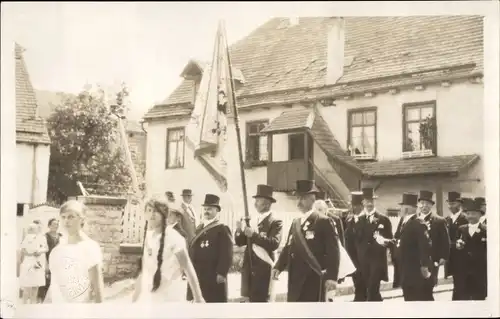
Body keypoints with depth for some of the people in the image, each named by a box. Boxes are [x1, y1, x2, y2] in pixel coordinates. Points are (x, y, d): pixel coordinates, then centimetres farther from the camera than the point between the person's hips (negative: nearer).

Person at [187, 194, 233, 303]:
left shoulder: (222, 229, -7)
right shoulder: (200, 228, 17)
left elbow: (226, 255, -15)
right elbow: (192, 249, 17)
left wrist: (221, 273, -21)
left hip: (213, 278, -7)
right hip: (196, 276, 8)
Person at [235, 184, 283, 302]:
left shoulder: (275, 222, -7)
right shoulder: (253, 220, 13)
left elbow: (274, 244, -21)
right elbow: (240, 243, 12)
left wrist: (254, 235, -24)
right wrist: (239, 230, -8)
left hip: (263, 270, -6)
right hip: (250, 268, 6)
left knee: (260, 301, -6)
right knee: (253, 301, 8)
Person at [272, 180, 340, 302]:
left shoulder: (323, 222, -6)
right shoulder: (295, 222, 16)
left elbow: (333, 251, -11)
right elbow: (288, 247, 14)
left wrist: (332, 277, -19)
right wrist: (278, 267, -1)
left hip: (314, 280, -7)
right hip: (296, 280, 7)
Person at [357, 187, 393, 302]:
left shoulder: (384, 219, 2)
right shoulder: (359, 219, 9)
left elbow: (390, 239, 1)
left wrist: (385, 242, -17)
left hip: (378, 260, -3)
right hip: (364, 260, 3)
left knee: (372, 290, -12)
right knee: (372, 290, 10)